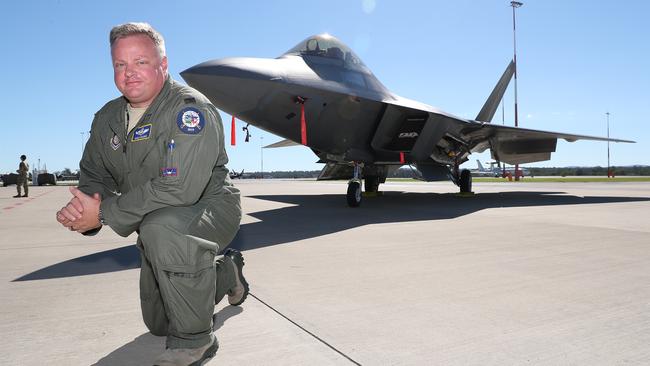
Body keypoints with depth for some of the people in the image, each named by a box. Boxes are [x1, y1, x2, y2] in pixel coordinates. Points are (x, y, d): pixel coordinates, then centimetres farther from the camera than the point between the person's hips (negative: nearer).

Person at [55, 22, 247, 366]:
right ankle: (226, 273, 43)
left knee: (162, 227, -42)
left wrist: (104, 212, -29)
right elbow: (94, 174, 6)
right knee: (158, 323, 17)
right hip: (157, 229, 8)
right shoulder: (107, 118, 2)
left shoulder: (190, 109, -24)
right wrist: (82, 206, -19)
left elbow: (179, 188, -34)